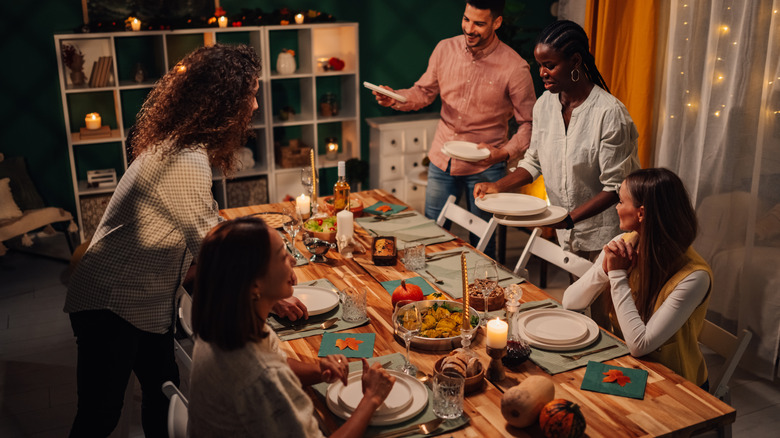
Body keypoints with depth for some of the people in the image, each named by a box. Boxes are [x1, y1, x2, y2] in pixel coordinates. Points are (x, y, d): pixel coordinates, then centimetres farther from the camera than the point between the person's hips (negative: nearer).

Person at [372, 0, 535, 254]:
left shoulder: (515, 68, -15)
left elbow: (528, 123, -9)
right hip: (442, 159, 4)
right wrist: (395, 98, -10)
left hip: (485, 167, -3)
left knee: (482, 242, 10)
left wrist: (505, 153, -25)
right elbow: (424, 92, 9)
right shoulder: (445, 49, -3)